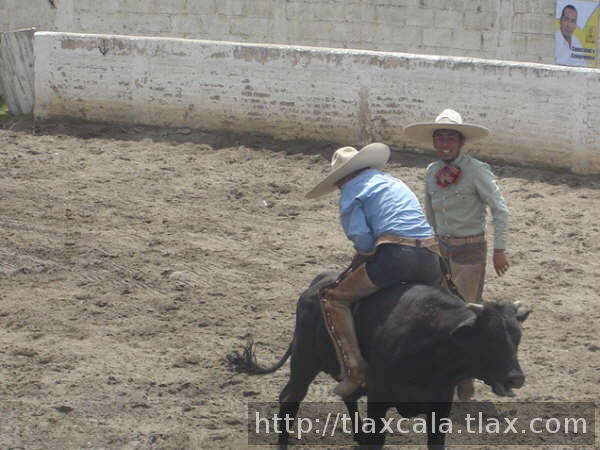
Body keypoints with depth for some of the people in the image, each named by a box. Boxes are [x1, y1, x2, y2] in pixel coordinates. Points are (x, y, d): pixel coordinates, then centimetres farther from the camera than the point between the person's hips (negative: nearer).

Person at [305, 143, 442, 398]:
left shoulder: (351, 192, 10)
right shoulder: (396, 183, 34)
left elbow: (363, 240, -4)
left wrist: (356, 265, 16)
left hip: (394, 254, -7)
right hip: (430, 260, 7)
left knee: (332, 298, 5)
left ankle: (353, 370, -4)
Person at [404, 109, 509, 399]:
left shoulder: (476, 171, -14)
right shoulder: (432, 172, 4)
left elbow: (500, 210, -11)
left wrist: (499, 249, -12)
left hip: (469, 249, -6)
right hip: (441, 247, 6)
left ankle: (464, 384, 8)